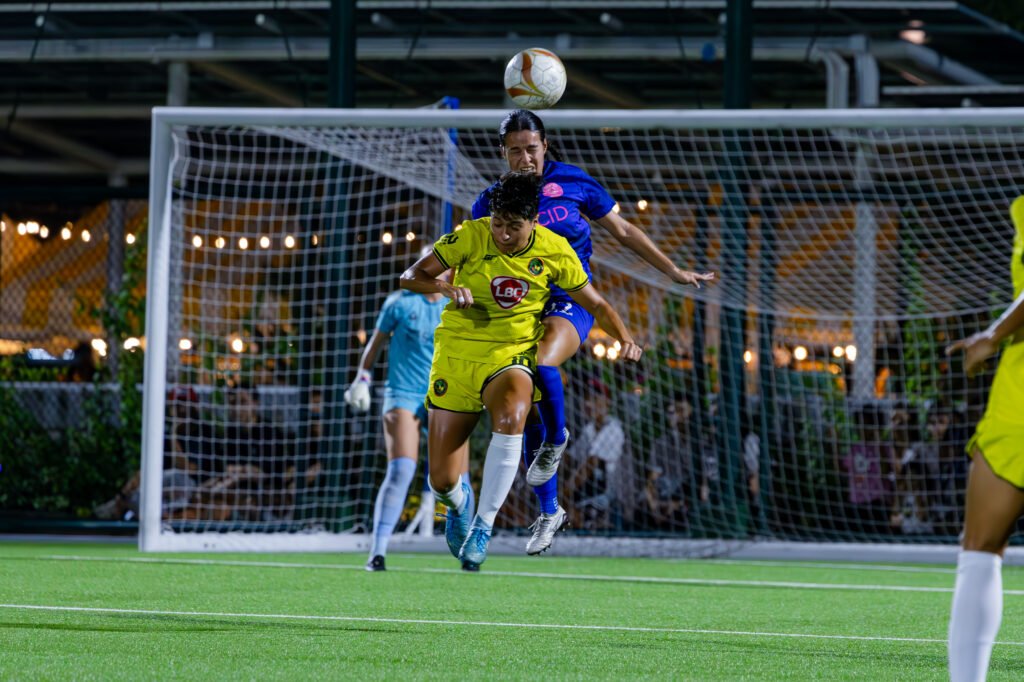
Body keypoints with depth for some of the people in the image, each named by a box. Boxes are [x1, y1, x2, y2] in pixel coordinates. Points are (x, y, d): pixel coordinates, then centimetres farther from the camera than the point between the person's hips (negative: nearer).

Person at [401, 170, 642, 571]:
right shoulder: (471, 237, -10)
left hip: (510, 358, 0)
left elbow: (595, 303, 6)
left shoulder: (554, 251, -6)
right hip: (456, 354, 0)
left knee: (511, 417, -38)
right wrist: (445, 287, -26)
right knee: (442, 481, -3)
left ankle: (483, 525, -25)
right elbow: (411, 277, -5)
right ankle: (458, 503, 38)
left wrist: (625, 339, -12)